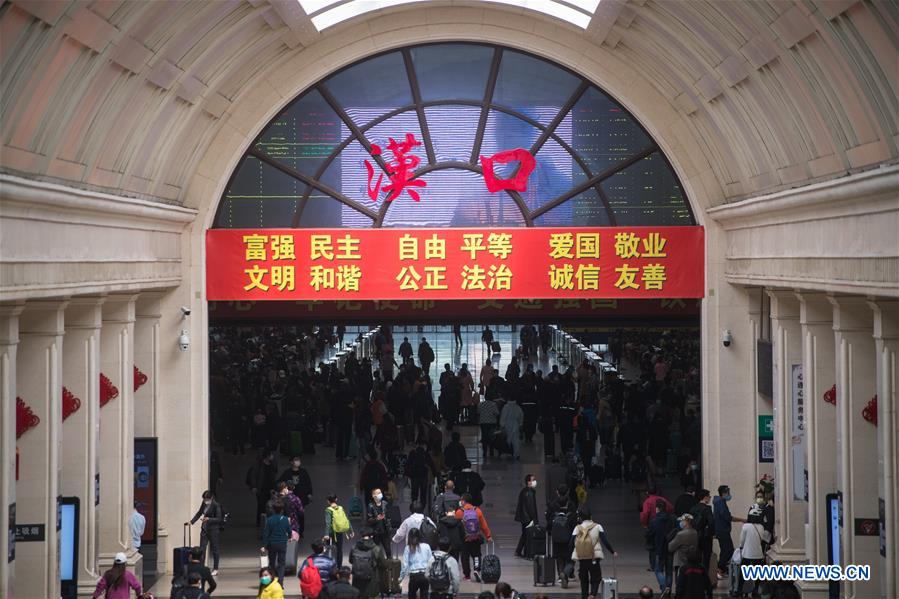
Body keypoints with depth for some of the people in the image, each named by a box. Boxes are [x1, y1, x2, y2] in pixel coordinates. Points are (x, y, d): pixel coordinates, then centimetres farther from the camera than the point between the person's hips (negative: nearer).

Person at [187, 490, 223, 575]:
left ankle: (215, 569, 14)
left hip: (213, 530, -6)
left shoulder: (216, 505, -13)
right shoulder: (204, 504, 5)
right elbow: (199, 513, 18)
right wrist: (191, 521, 9)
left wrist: (209, 519, -25)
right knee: (202, 549, 1)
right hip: (204, 529, 6)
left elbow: (219, 519, -13)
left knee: (214, 549, 4)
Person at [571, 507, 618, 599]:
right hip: (594, 559, -2)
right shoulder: (597, 527, -2)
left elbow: (572, 543, -3)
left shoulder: (577, 528, 1)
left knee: (583, 580, 16)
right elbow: (605, 541, -5)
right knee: (596, 579, 5)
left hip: (581, 559, 2)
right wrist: (613, 552, 4)